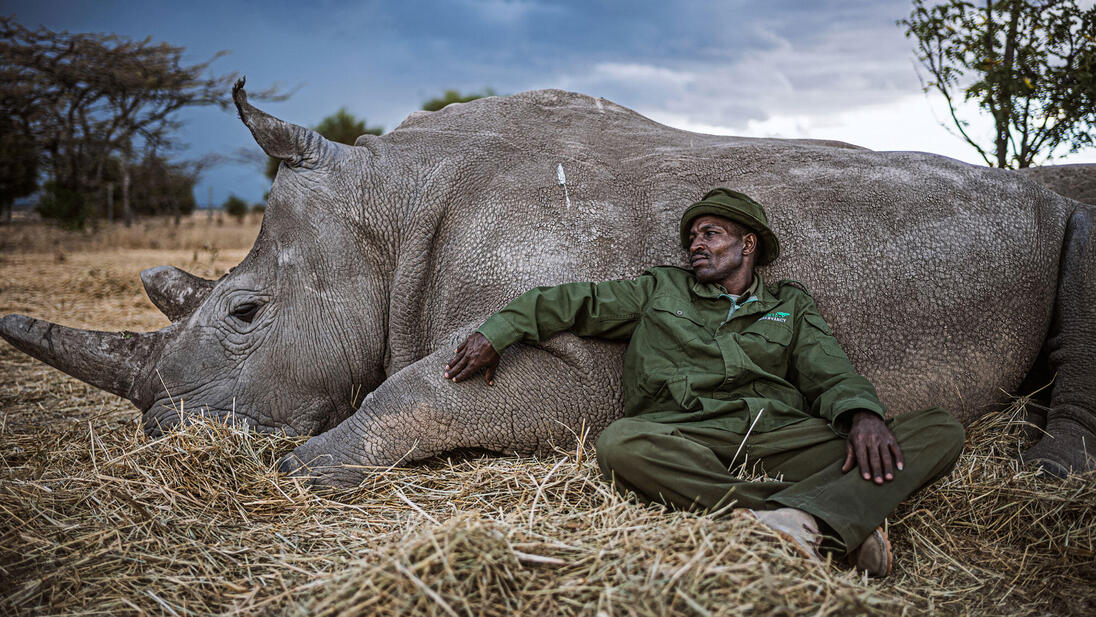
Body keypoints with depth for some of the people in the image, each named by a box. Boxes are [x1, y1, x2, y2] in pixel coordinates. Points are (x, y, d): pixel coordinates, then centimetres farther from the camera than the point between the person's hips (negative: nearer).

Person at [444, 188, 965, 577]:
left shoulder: (790, 306, 23)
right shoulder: (661, 290, 23)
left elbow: (831, 376, 11)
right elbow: (574, 302, 20)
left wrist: (863, 415, -13)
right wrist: (496, 332, 9)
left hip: (784, 438, 1)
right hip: (688, 442, -1)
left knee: (940, 431, -16)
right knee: (622, 444, -37)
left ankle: (794, 518, -40)